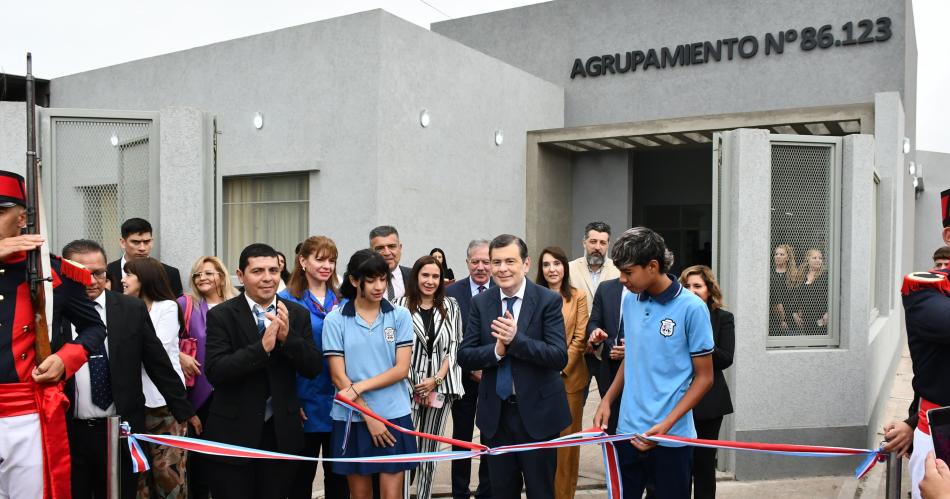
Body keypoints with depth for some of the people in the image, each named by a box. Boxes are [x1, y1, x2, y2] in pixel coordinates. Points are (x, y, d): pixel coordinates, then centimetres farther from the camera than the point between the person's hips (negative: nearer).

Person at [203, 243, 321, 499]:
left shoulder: (297, 314, 3)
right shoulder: (221, 315, -6)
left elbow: (313, 368, -1)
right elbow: (214, 371, -16)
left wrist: (288, 336, -18)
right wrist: (263, 346, -26)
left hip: (282, 434, 3)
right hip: (234, 433, -2)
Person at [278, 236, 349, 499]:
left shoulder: (343, 301, 8)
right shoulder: (287, 300, -5)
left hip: (340, 402, 4)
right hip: (305, 403, -3)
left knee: (338, 475, 14)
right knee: (302, 476, 10)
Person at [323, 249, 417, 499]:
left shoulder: (400, 316, 1)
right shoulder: (335, 320, -2)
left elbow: (401, 369, -4)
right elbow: (338, 377, -4)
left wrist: (359, 387, -14)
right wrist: (369, 416, -9)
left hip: (394, 416, 0)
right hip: (352, 418, 0)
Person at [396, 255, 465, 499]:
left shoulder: (450, 306, 6)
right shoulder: (401, 305, -2)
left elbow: (455, 345, 4)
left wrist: (436, 379, -6)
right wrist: (410, 384, -9)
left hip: (441, 386, 3)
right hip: (408, 386, -2)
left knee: (430, 450, 9)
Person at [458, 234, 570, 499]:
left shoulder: (548, 300, -9)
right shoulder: (480, 302, 1)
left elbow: (560, 357, -17)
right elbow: (464, 356, -2)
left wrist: (516, 339, -26)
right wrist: (496, 350, -20)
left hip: (537, 411, -3)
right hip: (496, 412, 3)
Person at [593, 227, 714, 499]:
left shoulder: (691, 308, -11)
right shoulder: (630, 301, 5)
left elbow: (704, 377, -8)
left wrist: (666, 425, -16)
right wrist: (607, 401, 4)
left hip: (672, 435, -4)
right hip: (628, 430, 5)